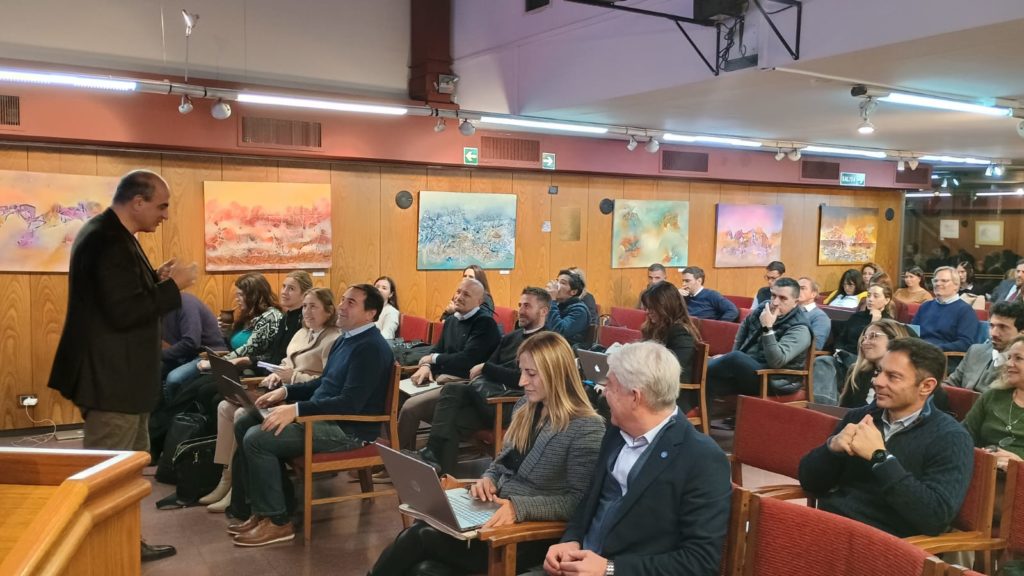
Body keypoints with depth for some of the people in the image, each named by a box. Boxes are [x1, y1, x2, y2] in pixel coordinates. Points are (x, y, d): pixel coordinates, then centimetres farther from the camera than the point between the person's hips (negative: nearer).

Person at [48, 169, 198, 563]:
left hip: (118, 375, 11)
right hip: (111, 379, -11)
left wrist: (156, 279, 5)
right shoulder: (107, 241, -22)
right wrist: (173, 285, -18)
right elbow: (123, 313, -28)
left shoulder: (110, 235, 12)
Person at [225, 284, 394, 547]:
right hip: (323, 416, 10)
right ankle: (260, 506, 11)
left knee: (257, 438, -19)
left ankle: (277, 521, -6)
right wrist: (286, 391, 10)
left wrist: (296, 409, -28)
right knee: (244, 425, 5)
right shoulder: (345, 339, 14)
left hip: (348, 429, -10)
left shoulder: (371, 348, -18)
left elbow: (350, 403, -27)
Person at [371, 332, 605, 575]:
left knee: (421, 536, -16)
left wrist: (519, 507, -27)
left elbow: (580, 501, -18)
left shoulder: (587, 428, -15)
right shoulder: (525, 407, 8)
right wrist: (488, 479, -3)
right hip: (495, 511, 7)